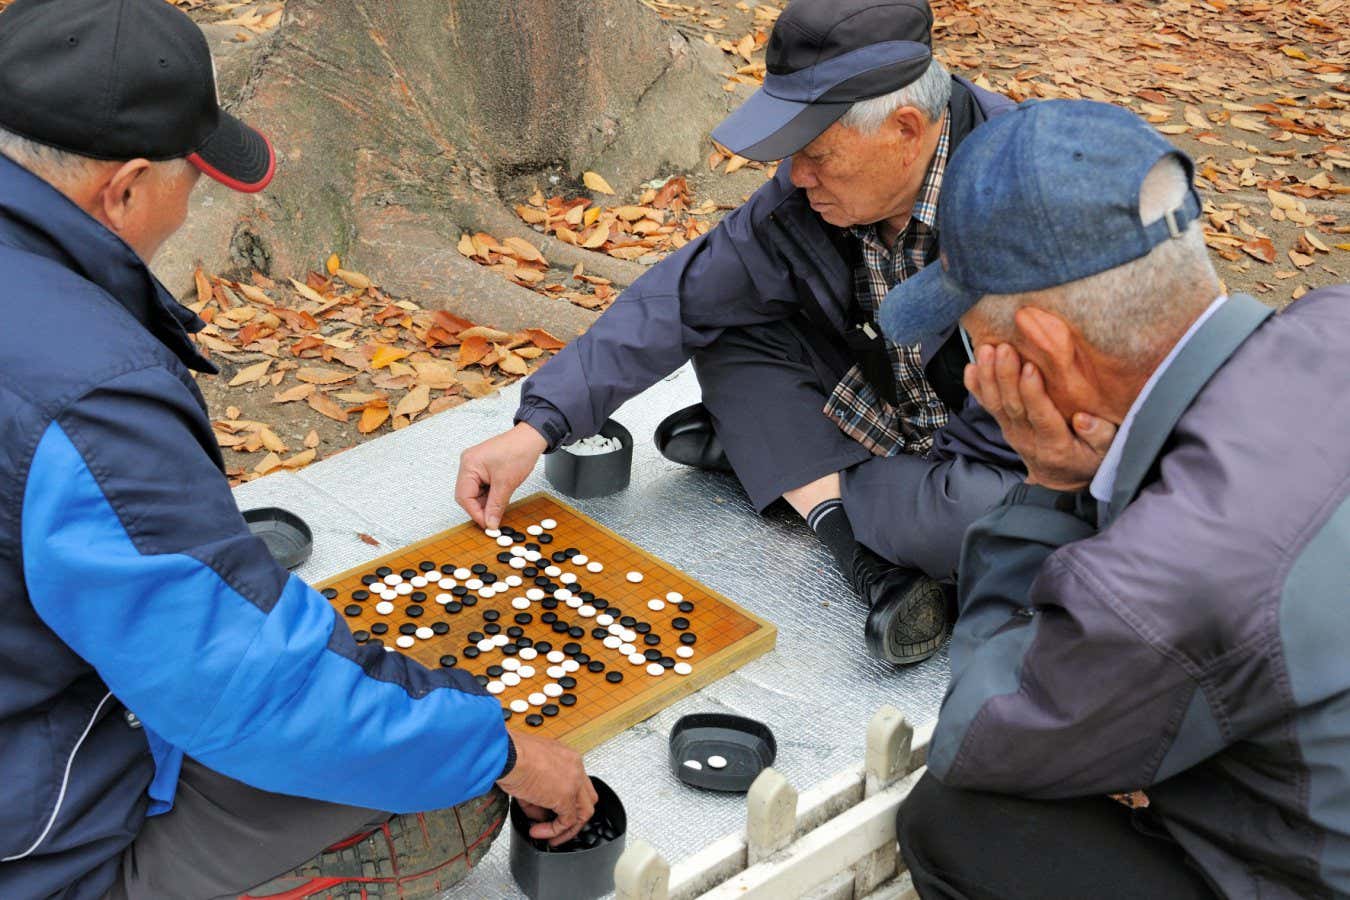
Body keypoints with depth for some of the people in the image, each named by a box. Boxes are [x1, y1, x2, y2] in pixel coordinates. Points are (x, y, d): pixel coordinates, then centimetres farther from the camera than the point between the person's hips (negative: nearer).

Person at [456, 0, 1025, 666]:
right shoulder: (807, 191, -11)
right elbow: (682, 298, -7)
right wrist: (538, 426, -13)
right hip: (883, 420, 6)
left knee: (987, 514, -39)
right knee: (731, 333, -10)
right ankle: (867, 557, -18)